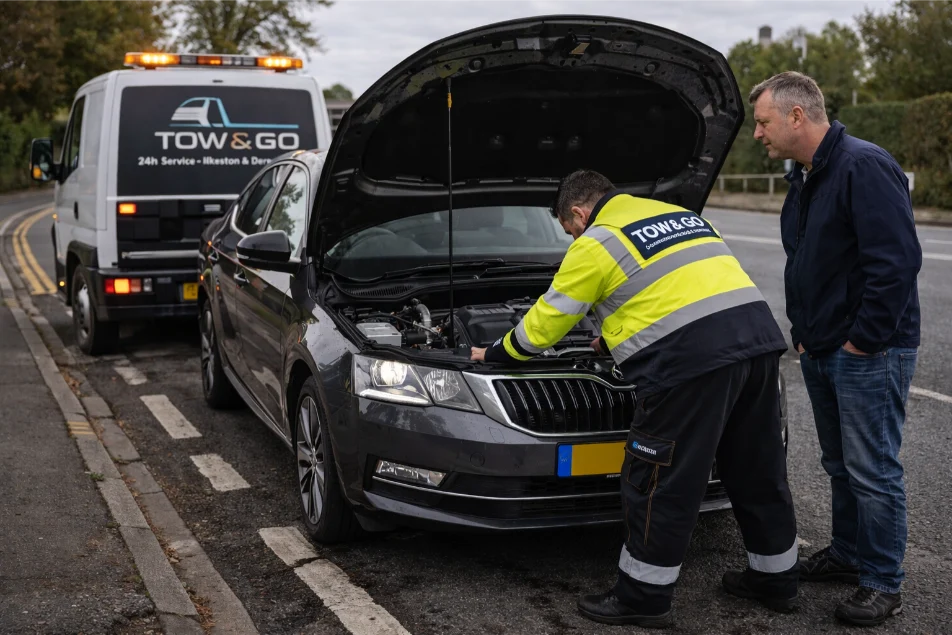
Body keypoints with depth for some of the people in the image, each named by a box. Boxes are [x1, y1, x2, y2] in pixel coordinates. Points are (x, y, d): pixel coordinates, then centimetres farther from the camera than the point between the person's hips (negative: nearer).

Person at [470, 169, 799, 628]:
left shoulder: (596, 243, 5)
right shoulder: (681, 215, 28)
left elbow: (545, 323, 12)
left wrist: (494, 354, 29)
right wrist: (618, 339, 43)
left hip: (693, 359, -8)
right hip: (758, 335, 8)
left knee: (660, 483, 4)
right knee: (757, 470, 19)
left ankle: (643, 597, 14)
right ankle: (776, 579, 33)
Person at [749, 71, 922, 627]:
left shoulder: (865, 167, -18)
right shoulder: (805, 180, 13)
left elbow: (898, 261, -24)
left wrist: (864, 339, -19)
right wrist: (804, 332, 15)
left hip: (870, 352, -9)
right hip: (822, 351, 9)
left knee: (872, 470, -1)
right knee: (840, 463, 19)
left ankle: (883, 584, 12)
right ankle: (847, 554, 34)